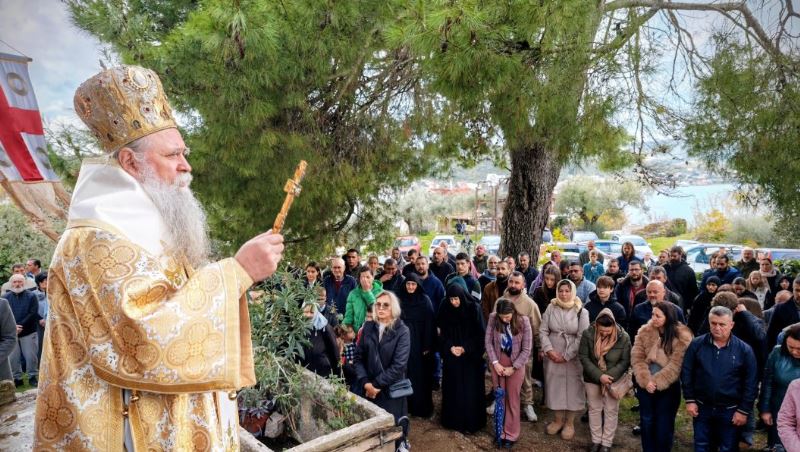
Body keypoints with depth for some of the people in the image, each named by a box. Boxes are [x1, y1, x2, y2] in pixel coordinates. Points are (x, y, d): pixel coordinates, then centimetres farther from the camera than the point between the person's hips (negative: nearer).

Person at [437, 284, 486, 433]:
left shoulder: (474, 308, -11)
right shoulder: (445, 309, -3)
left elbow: (480, 333, -8)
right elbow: (442, 332, 4)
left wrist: (465, 348, -14)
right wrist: (450, 347, -12)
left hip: (471, 356, -3)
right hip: (451, 356, 3)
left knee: (470, 389, 1)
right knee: (452, 388, 8)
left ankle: (471, 421, 13)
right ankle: (453, 419, 21)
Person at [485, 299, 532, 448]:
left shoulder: (523, 321, -18)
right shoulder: (493, 318, -13)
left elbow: (527, 349, -12)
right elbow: (488, 341, -6)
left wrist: (513, 368, -12)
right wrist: (495, 362, -12)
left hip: (516, 364, -2)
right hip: (497, 363, 2)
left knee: (512, 399, 10)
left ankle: (511, 434, 24)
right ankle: (500, 431, 27)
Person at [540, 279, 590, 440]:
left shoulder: (581, 312, -7)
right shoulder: (551, 308, 0)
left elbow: (582, 337, -10)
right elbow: (543, 331, 1)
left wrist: (566, 356, -12)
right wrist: (549, 349, -12)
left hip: (573, 357, -2)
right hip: (552, 356, 2)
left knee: (572, 387, 7)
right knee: (555, 385, 10)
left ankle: (569, 422, 24)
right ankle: (558, 419, 28)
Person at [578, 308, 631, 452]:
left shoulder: (623, 337, -18)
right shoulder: (588, 334, -18)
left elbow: (625, 361, -13)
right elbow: (583, 357, -15)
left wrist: (609, 376, -24)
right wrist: (599, 376, -23)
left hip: (613, 380, 0)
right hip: (592, 379, 1)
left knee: (611, 411, 11)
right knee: (595, 409, 14)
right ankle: (596, 440, 31)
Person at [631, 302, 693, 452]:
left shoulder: (682, 337, -12)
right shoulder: (645, 331, -3)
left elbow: (675, 365, -17)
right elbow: (637, 358, -6)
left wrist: (656, 381, -19)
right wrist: (645, 380, -18)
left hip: (668, 387, -3)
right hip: (646, 386, 3)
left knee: (664, 424, 9)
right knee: (647, 422, 15)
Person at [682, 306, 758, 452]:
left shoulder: (744, 349, -9)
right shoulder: (696, 344, -7)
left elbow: (751, 383, -4)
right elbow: (686, 373, 0)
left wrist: (744, 410, -5)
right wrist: (690, 400, -3)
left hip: (730, 410, -1)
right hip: (702, 407, 1)